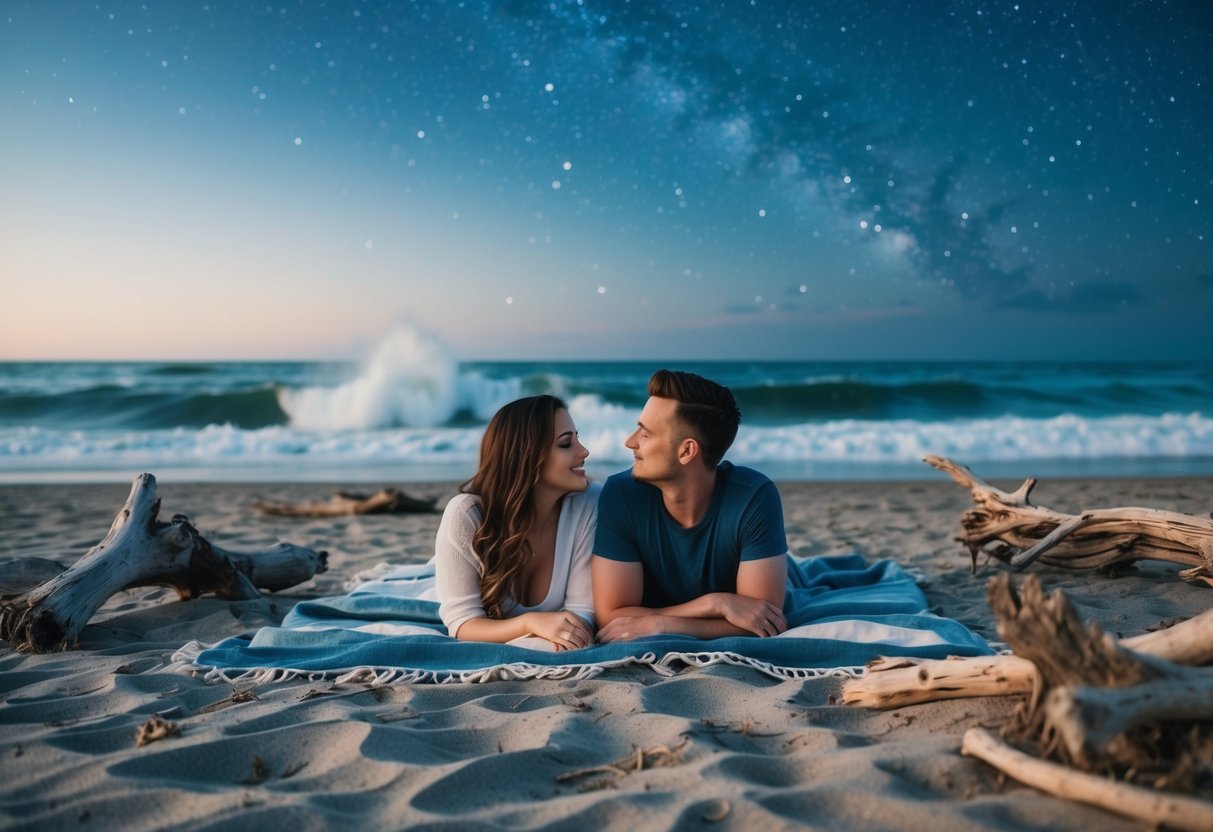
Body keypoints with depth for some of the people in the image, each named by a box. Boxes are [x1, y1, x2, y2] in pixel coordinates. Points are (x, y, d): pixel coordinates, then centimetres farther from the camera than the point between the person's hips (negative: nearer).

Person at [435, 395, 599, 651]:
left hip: (550, 652, 3)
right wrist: (530, 623, -37)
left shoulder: (590, 504, -19)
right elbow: (462, 623, -19)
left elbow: (582, 610, -16)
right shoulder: (466, 513, -22)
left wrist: (572, 629, -40)